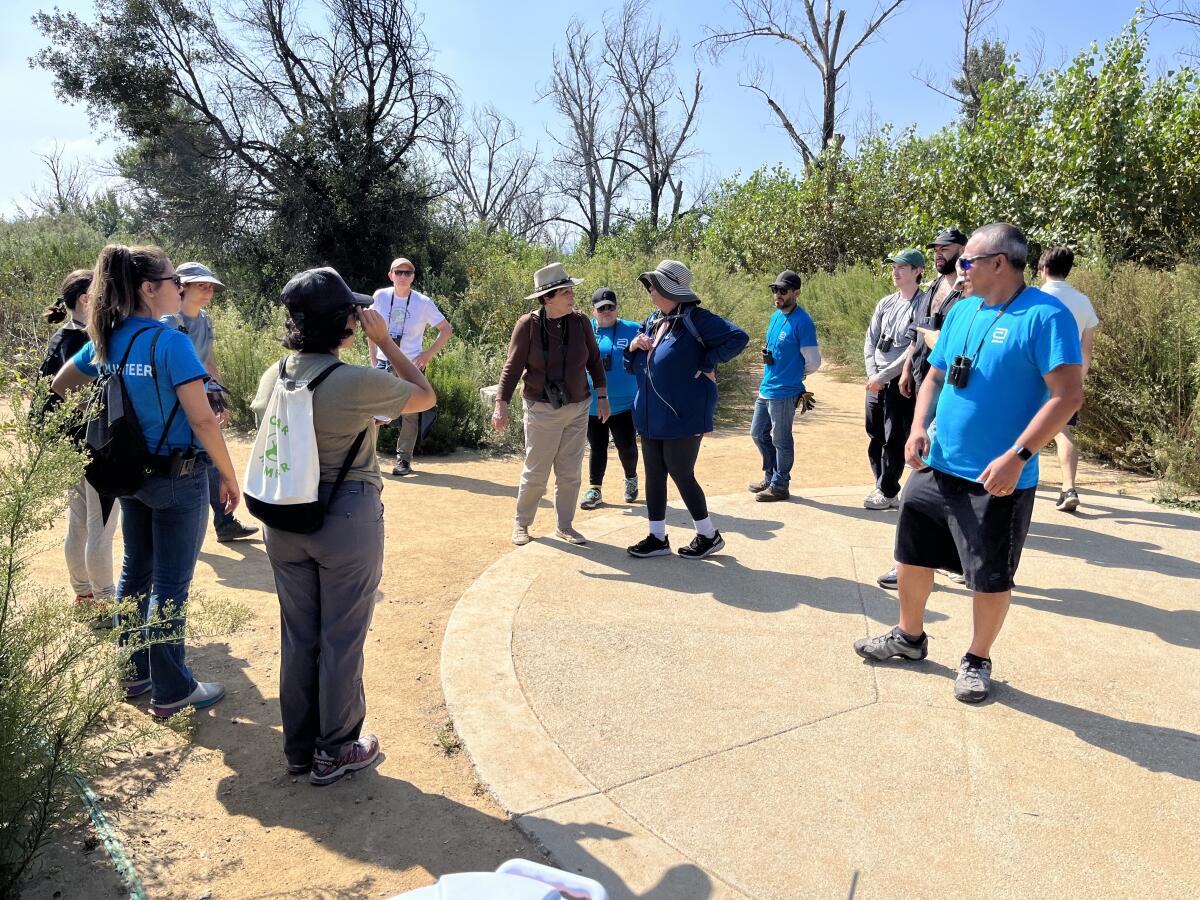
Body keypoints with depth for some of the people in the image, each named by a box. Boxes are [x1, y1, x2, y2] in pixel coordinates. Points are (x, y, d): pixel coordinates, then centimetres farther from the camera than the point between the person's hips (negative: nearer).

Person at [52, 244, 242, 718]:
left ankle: (134, 670, 34)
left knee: (136, 571, 19)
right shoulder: (170, 341, -21)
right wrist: (230, 477, -14)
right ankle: (171, 691, 14)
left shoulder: (107, 340, 2)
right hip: (179, 478, -7)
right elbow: (202, 419, -24)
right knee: (169, 585, 2)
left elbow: (60, 385, 17)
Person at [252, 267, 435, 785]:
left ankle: (298, 749, 33)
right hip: (349, 521, -6)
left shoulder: (272, 378, -2)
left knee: (298, 637, 18)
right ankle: (334, 753, 25)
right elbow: (426, 396, -5)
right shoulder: (360, 383, -21)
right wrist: (385, 342, -2)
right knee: (341, 640, 10)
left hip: (285, 522, 6)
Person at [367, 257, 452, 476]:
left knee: (410, 413, 2)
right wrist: (373, 357, 8)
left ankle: (404, 459, 13)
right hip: (383, 364, 2)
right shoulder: (380, 297, 1)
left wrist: (428, 355, -5)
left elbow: (446, 330, 1)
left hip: (411, 366, -2)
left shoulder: (423, 302, -5)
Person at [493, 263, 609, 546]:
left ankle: (564, 526, 25)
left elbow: (594, 361, 8)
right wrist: (501, 404, -16)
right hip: (542, 410, -3)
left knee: (570, 472, 9)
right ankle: (521, 523, 24)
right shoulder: (528, 324, -12)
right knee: (536, 472, 4)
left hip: (578, 409, 3)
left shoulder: (581, 322, -3)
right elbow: (513, 367, -10)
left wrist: (602, 396, 7)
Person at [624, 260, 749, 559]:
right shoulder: (652, 321, 11)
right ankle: (657, 537, 24)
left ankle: (708, 535, 19)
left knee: (681, 475, 0)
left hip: (683, 416, -8)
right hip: (651, 415, 8)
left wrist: (706, 364, -17)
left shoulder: (695, 318, -13)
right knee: (653, 475, 11)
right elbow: (635, 365, 20)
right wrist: (633, 347, -2)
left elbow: (738, 337, -20)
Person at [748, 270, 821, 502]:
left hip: (784, 393, -9)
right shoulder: (775, 316, 10)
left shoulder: (802, 322, -16)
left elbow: (813, 361, -12)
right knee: (758, 434, 18)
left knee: (781, 441, 4)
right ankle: (770, 477, 33)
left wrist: (793, 375, 2)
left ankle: (779, 485, 17)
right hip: (766, 388, 9)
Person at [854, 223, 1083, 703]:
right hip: (936, 468, 7)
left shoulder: (1045, 316, -13)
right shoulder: (961, 312, 9)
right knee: (912, 554, 17)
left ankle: (977, 661, 29)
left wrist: (1017, 457, -25)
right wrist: (919, 426, -2)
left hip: (997, 480, -7)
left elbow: (1068, 394, -19)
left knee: (991, 578, 8)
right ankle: (909, 637, 37)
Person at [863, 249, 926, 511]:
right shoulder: (885, 304, 11)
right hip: (876, 381, 7)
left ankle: (888, 493, 9)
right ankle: (882, 487, 24)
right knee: (875, 437, 12)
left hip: (901, 382, -7)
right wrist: (872, 374, -2)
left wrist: (883, 376, -15)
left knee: (894, 440, -2)